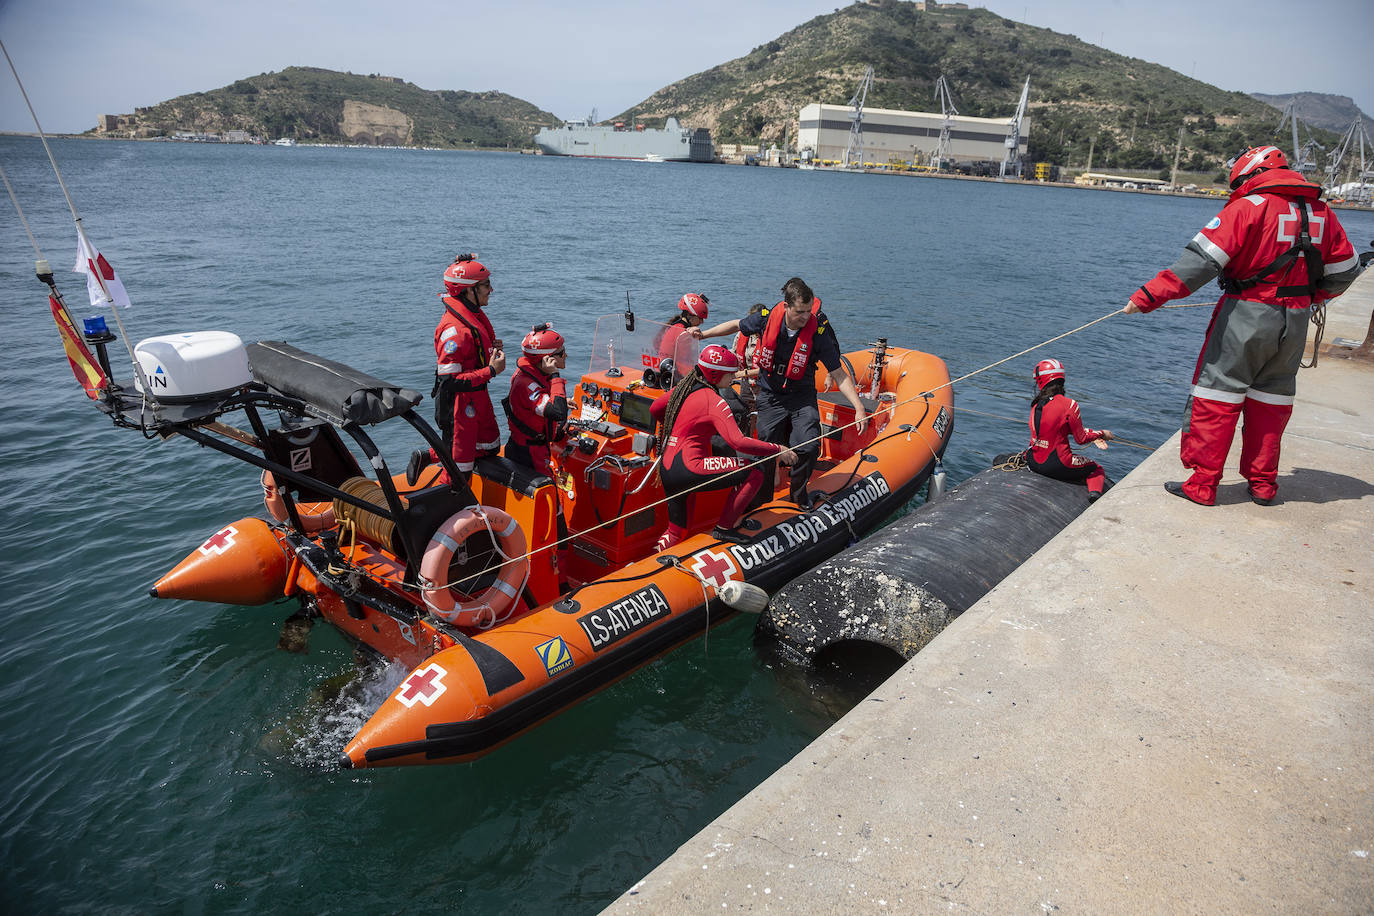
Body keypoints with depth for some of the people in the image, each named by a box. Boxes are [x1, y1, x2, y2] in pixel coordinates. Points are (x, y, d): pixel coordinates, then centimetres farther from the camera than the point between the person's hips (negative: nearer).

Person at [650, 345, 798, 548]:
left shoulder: (683, 387, 11)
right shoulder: (714, 401, -12)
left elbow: (654, 410, 26)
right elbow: (738, 442, -21)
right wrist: (778, 451, -13)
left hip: (666, 472, 9)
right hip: (688, 469, -9)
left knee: (676, 534, 23)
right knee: (755, 470, -6)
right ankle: (724, 528, 0)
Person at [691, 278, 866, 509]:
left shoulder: (818, 332, -18)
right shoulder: (767, 319, -14)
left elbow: (839, 374, -13)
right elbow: (737, 326, 8)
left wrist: (858, 407, -21)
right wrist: (703, 334, 6)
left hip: (802, 397, -1)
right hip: (770, 396, 1)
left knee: (808, 448, -16)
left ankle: (798, 492, 13)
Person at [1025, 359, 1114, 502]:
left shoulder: (1036, 404, 2)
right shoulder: (1069, 404, -16)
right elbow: (1081, 439, -6)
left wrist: (1094, 434, 13)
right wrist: (1101, 434, 11)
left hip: (1033, 461, 6)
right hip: (1058, 466, -6)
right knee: (1097, 470, 18)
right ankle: (1095, 491, -8)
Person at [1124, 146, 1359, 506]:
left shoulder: (1248, 208, -10)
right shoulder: (1321, 212, 11)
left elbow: (1200, 260, -20)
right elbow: (1344, 270, 17)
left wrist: (1147, 297, -22)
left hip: (1247, 314, -6)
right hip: (1296, 321, 6)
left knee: (1217, 395, -1)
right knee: (1271, 399, 16)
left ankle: (1202, 485, -1)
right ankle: (1263, 484, 22)